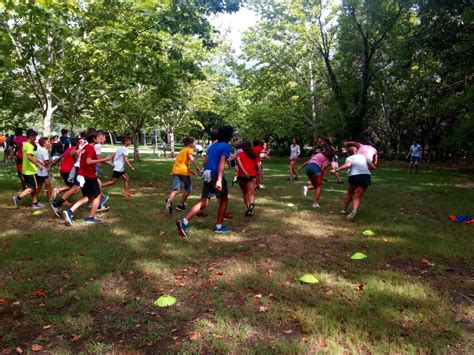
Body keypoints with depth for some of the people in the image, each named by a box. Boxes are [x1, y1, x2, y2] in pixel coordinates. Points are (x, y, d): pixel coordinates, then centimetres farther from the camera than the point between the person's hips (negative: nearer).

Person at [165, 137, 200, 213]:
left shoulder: (182, 151, 33)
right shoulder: (189, 149, 9)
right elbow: (191, 157, -14)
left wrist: (192, 172, 41)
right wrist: (197, 167, -20)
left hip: (175, 171, 6)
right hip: (184, 172, -6)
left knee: (176, 189, -9)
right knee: (188, 188, 16)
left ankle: (169, 200, -40)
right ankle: (181, 205, 16)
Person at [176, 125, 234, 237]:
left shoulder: (212, 145, 17)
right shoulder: (227, 146, -6)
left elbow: (205, 162, 17)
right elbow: (221, 163, -17)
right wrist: (219, 180, -23)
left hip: (207, 175, 7)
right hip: (216, 176, -7)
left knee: (203, 202, 5)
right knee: (224, 200, 13)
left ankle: (184, 222, -10)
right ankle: (219, 227, 17)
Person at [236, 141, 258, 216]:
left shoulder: (239, 153, 10)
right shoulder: (254, 155, 16)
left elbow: (238, 160, -13)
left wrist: (244, 171, -21)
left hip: (242, 175, 0)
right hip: (252, 175, 0)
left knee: (245, 192, 20)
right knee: (251, 194, -7)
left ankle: (249, 208, 20)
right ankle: (251, 204, -37)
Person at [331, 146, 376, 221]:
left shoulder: (349, 158, 11)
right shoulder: (364, 157, 23)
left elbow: (348, 165, -13)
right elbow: (373, 167, 18)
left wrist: (336, 170, -15)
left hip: (354, 176, -2)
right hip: (366, 176, 2)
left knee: (350, 193, 24)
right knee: (358, 197, 1)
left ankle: (344, 209, 29)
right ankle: (354, 210, -26)